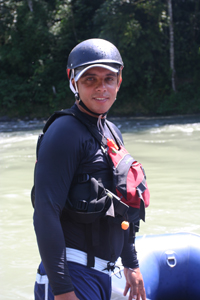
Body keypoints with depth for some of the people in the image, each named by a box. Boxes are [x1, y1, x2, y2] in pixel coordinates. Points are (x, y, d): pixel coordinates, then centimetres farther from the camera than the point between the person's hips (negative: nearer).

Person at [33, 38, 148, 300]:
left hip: (102, 275, 8)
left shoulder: (112, 132, 14)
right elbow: (45, 215, -20)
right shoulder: (65, 133, -13)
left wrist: (131, 264, 24)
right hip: (72, 275, -8)